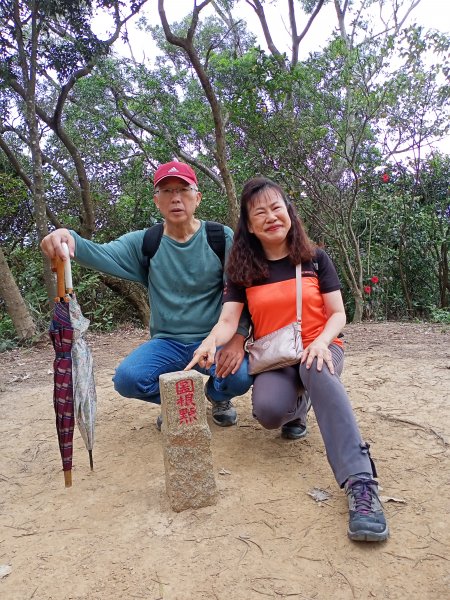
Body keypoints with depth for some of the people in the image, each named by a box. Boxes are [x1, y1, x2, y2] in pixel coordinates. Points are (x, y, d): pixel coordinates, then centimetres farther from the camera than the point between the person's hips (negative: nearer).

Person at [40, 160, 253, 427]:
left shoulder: (221, 237, -4)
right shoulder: (144, 242, -1)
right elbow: (103, 255, -19)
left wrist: (238, 337, -22)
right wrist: (69, 238, -41)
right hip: (167, 342, 2)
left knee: (240, 377, -29)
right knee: (127, 378, -24)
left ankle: (218, 396, 11)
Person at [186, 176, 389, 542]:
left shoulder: (316, 259, 2)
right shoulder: (242, 270, 3)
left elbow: (337, 314, 0)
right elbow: (228, 320, -7)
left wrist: (321, 341, -22)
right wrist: (210, 343, -30)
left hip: (318, 349, -1)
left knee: (317, 371, -38)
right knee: (268, 411, -31)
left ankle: (361, 484, -45)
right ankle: (297, 407, 7)